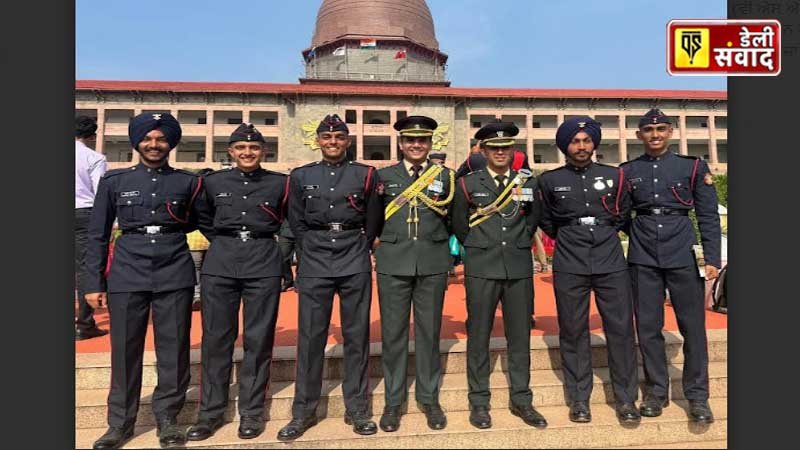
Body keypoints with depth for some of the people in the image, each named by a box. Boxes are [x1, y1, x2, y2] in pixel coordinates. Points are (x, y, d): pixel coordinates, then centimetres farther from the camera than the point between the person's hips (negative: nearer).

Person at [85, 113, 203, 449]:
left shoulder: (188, 181, 5)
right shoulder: (114, 181, 6)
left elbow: (199, 222, 17)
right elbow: (97, 234, 7)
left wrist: (177, 218, -2)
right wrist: (94, 283, 3)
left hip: (175, 274, 0)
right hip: (127, 274, 1)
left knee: (174, 349, 4)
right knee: (124, 349, 7)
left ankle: (167, 417, 22)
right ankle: (120, 422, 24)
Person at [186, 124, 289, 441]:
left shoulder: (279, 183, 3)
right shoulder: (213, 182, 8)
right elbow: (203, 219, 22)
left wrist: (266, 236, 10)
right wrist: (221, 242, 14)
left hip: (263, 265, -1)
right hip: (220, 264, 2)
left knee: (258, 339, 3)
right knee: (216, 338, 5)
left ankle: (251, 411, 16)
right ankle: (211, 412, 18)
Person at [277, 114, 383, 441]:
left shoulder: (366, 174, 6)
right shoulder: (301, 176, 9)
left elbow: (373, 222, 11)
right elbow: (296, 224, 13)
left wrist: (357, 251, 10)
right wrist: (314, 252, 10)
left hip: (355, 264, 0)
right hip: (314, 264, 1)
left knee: (356, 335, 4)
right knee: (310, 336, 3)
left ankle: (357, 409, 17)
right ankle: (304, 411, 16)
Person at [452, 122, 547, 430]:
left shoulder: (528, 182, 9)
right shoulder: (468, 183, 3)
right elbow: (459, 225, 10)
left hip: (519, 267, 2)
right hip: (482, 268, -2)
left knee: (520, 335, 8)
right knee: (478, 334, 4)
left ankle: (521, 400, 22)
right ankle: (479, 401, 17)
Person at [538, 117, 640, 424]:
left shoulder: (614, 176, 8)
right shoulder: (550, 180, 4)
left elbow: (622, 214, 21)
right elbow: (546, 222, 16)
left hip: (611, 263, 1)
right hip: (569, 267, -1)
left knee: (621, 328, 3)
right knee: (573, 331, 5)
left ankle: (625, 398, 18)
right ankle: (579, 398, 18)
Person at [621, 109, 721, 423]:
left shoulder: (693, 167, 4)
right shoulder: (627, 171, 7)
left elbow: (708, 216, 2)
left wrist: (712, 258, -4)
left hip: (683, 255, -1)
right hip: (642, 258, 1)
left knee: (693, 325, 3)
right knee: (648, 327, 6)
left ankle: (697, 395, 18)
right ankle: (657, 391, 21)